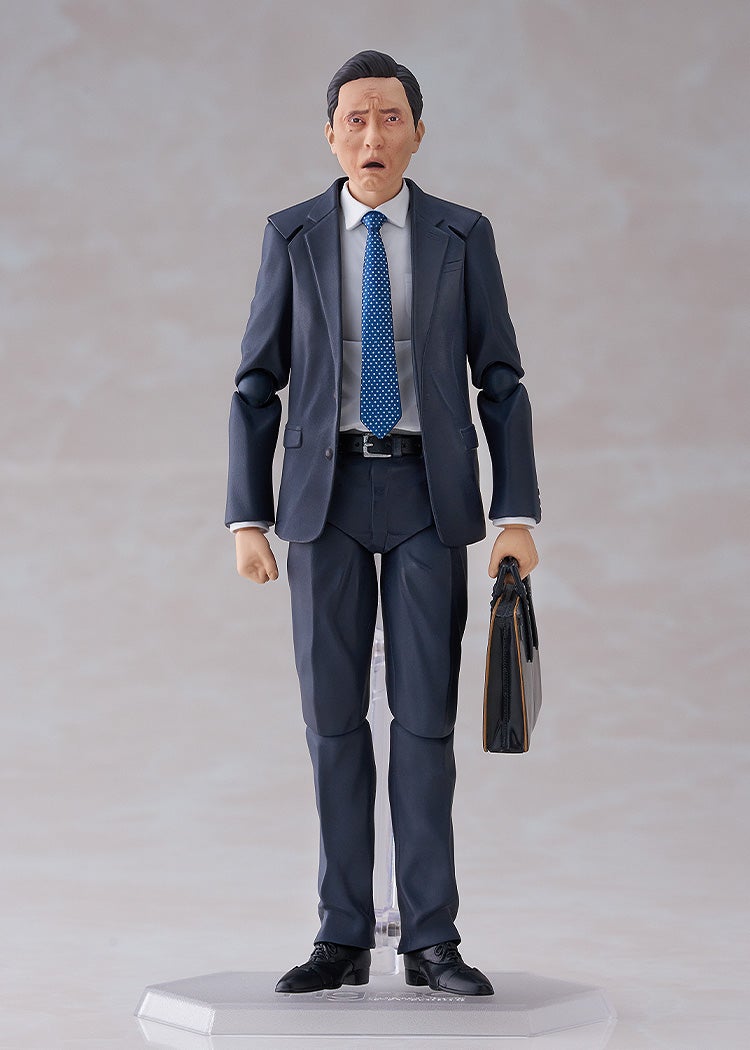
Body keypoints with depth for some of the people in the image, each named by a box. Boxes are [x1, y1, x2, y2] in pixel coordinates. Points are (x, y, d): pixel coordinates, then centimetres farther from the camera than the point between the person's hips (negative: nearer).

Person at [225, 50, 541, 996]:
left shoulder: (463, 237, 3)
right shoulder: (293, 236, 4)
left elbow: (501, 384, 3)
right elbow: (257, 386, 4)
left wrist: (518, 517, -6)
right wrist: (247, 521, -4)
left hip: (429, 495, -1)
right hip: (325, 493, 1)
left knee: (425, 716, -4)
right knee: (334, 720, 1)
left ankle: (430, 943, 3)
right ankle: (344, 941, 9)